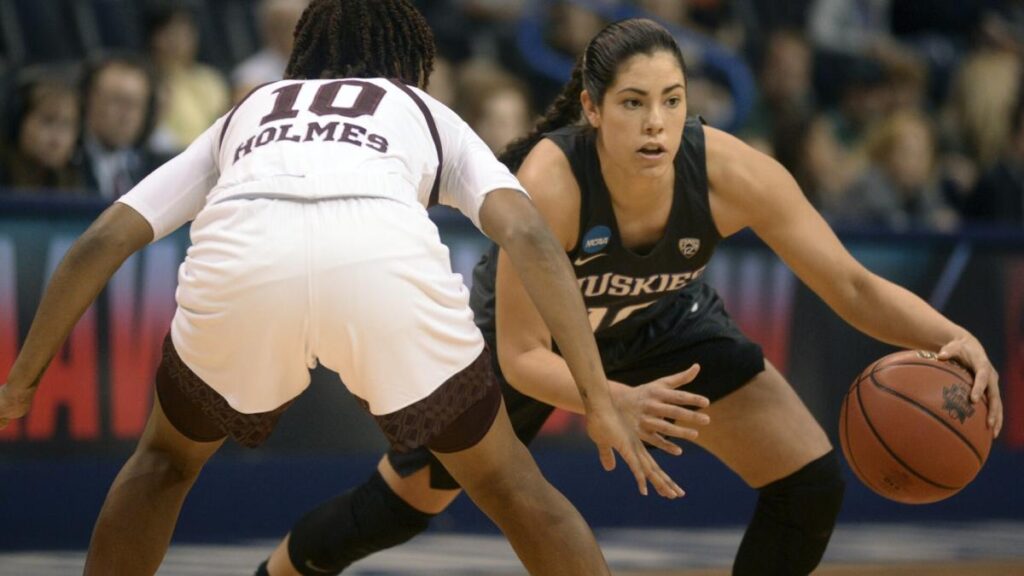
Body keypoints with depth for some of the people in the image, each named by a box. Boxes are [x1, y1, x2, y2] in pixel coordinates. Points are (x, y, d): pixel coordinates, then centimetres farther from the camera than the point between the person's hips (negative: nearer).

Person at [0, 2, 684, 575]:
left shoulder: (246, 113, 40)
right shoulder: (431, 115, 35)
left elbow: (101, 242, 30)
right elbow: (527, 233, 16)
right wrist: (600, 400, 12)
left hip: (236, 255, 1)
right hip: (387, 253, -1)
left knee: (165, 460, 31)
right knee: (510, 484, 19)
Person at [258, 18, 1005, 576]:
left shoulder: (732, 174, -34)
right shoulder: (550, 182, -41)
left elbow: (853, 286, -27)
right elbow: (521, 358, -36)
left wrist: (952, 339, -45)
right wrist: (619, 403, -54)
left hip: (662, 323, 3)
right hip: (529, 333, -3)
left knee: (811, 485, -11)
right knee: (399, 504, 3)